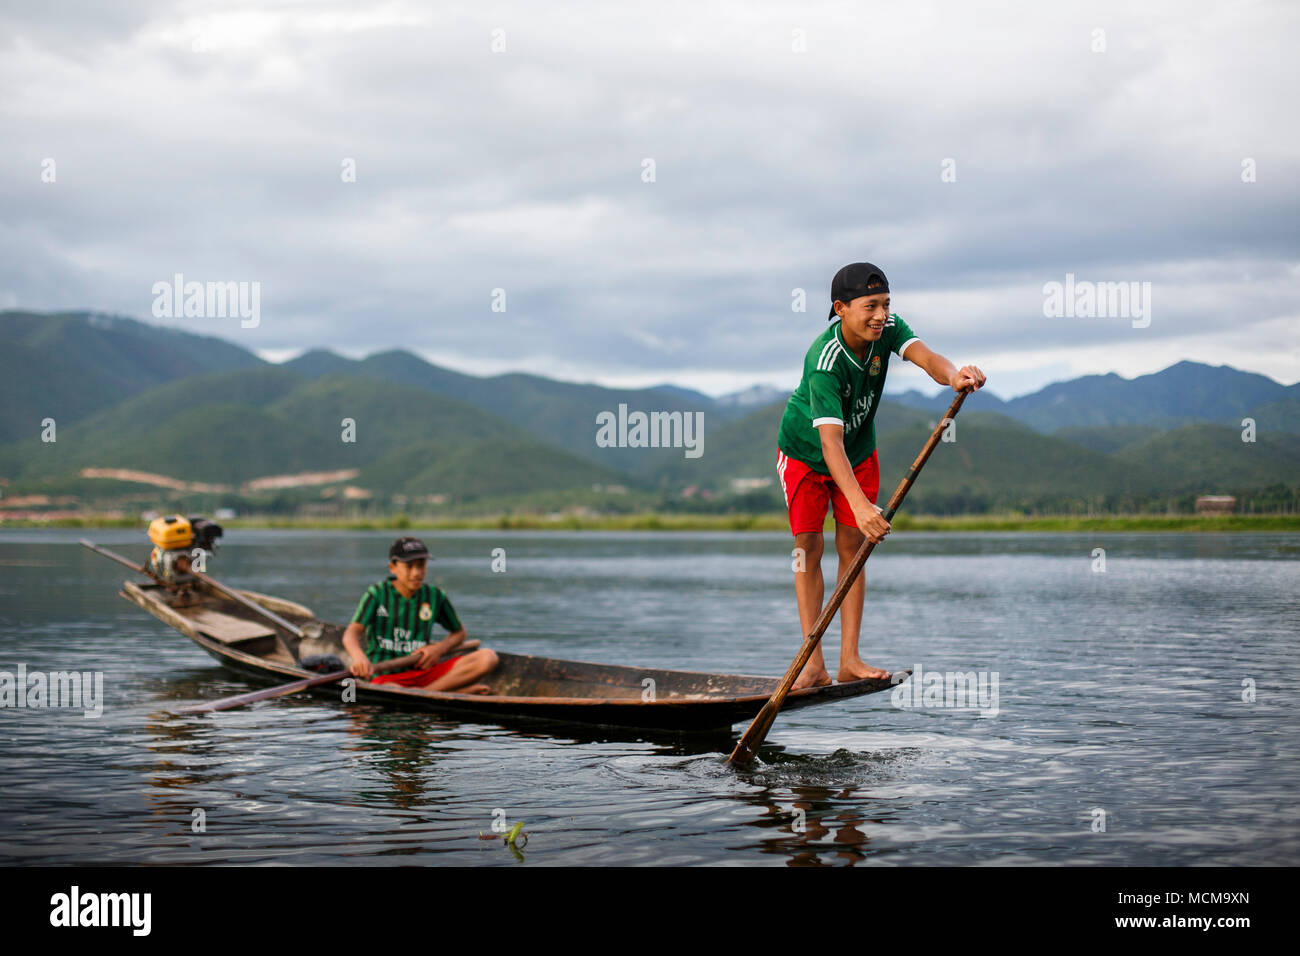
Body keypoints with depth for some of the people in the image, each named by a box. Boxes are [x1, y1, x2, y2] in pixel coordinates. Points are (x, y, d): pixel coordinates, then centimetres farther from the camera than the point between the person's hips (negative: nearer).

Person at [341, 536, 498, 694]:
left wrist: (439, 648, -1)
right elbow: (351, 634, -14)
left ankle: (426, 692, -25)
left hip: (424, 673, 4)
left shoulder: (435, 596, 7)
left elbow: (459, 632, 22)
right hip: (387, 677, -4)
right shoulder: (377, 594, -2)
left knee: (488, 657, -17)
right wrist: (359, 658, -38)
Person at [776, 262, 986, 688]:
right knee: (809, 547, -5)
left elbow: (926, 357, -38)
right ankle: (814, 664, -3)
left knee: (851, 547, 2)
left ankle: (849, 660, 2)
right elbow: (830, 443, -45)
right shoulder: (824, 361, -37)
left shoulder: (887, 330, -21)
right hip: (805, 451, -5)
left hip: (860, 451, 5)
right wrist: (859, 505, -57)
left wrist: (952, 375, -63)